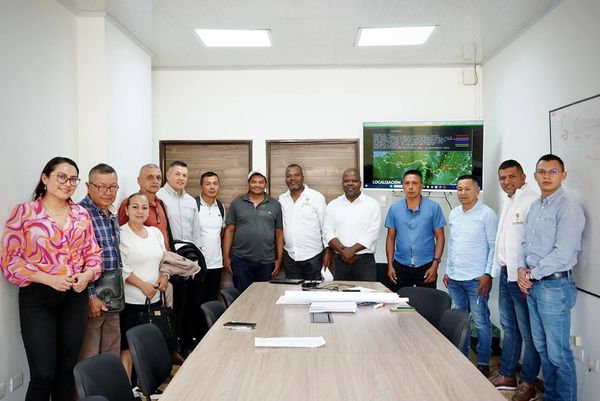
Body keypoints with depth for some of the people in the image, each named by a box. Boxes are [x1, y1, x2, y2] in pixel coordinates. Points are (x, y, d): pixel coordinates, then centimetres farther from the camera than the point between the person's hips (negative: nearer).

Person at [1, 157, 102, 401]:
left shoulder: (81, 214, 8)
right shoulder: (24, 212, -4)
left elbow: (93, 253, 12)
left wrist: (87, 275, -8)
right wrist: (49, 279, -17)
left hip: (75, 298, 4)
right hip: (38, 299, -4)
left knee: (67, 370, 13)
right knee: (43, 375, -5)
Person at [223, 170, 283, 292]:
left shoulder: (275, 205, 5)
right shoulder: (236, 203, 4)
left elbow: (279, 234, 7)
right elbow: (229, 230, 5)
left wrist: (279, 259, 3)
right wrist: (226, 257, 1)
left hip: (266, 262, 1)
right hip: (240, 260, 0)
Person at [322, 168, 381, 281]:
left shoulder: (372, 204, 1)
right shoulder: (332, 205, 9)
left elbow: (372, 234, -8)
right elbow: (328, 232, 1)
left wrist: (351, 250, -15)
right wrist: (343, 251, -13)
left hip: (365, 260, -2)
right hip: (340, 260, 2)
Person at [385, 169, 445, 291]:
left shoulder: (433, 208, -3)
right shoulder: (394, 208, 3)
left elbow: (439, 237, -1)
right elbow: (391, 238, 7)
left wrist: (435, 264, -8)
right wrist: (390, 265, 2)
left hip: (426, 266, -2)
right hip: (401, 266, 2)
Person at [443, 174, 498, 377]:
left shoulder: (487, 214, -7)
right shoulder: (453, 213, 11)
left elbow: (494, 246, -8)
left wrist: (487, 274, -13)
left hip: (477, 279, -6)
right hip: (455, 278, 6)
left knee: (481, 322, 1)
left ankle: (483, 363, 15)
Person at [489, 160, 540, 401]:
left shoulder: (531, 201, -14)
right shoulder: (507, 202, 15)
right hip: (505, 274, 9)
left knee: (528, 333, 2)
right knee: (509, 328, 18)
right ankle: (506, 376, 30)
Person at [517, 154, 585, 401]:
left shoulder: (569, 206, -13)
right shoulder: (535, 206, 12)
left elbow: (563, 253, -19)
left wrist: (532, 274, -11)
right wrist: (522, 268, 1)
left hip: (555, 285, -8)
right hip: (533, 285, 8)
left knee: (558, 353, -1)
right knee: (541, 347, 16)